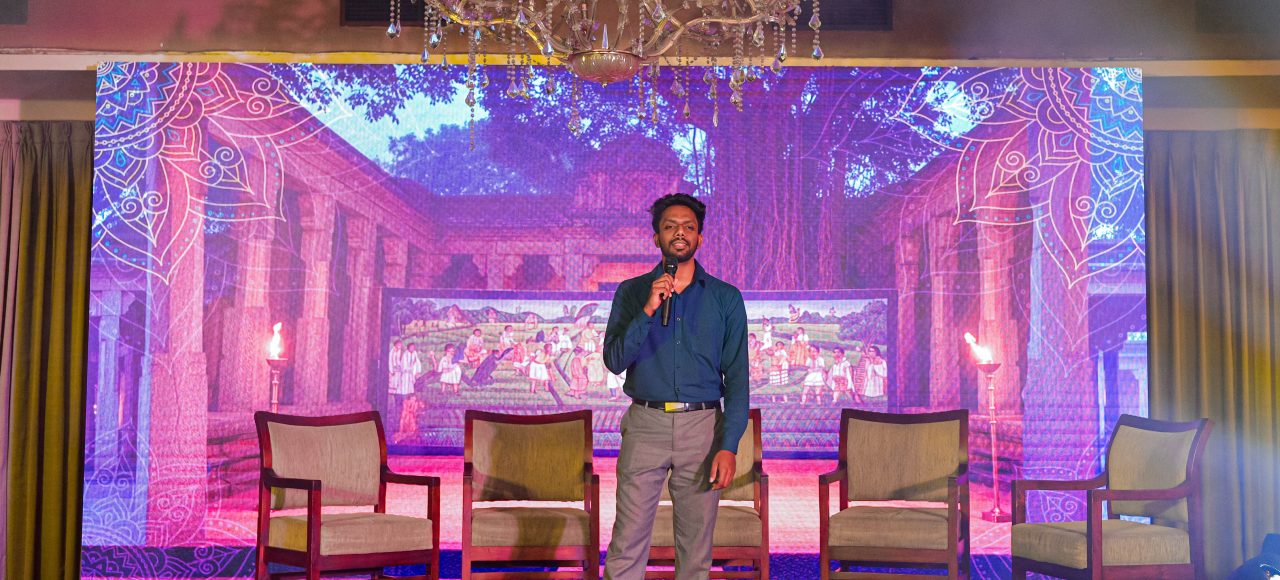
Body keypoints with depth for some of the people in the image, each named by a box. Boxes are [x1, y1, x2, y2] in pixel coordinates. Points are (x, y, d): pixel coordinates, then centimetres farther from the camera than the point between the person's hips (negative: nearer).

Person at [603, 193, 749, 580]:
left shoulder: (726, 298, 5)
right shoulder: (632, 293, 7)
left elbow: (737, 377, 0)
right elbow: (614, 361, -3)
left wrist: (728, 446, -9)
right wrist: (648, 311, -15)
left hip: (703, 428, 0)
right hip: (645, 425, 0)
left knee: (696, 547, 7)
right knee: (627, 544, -2)